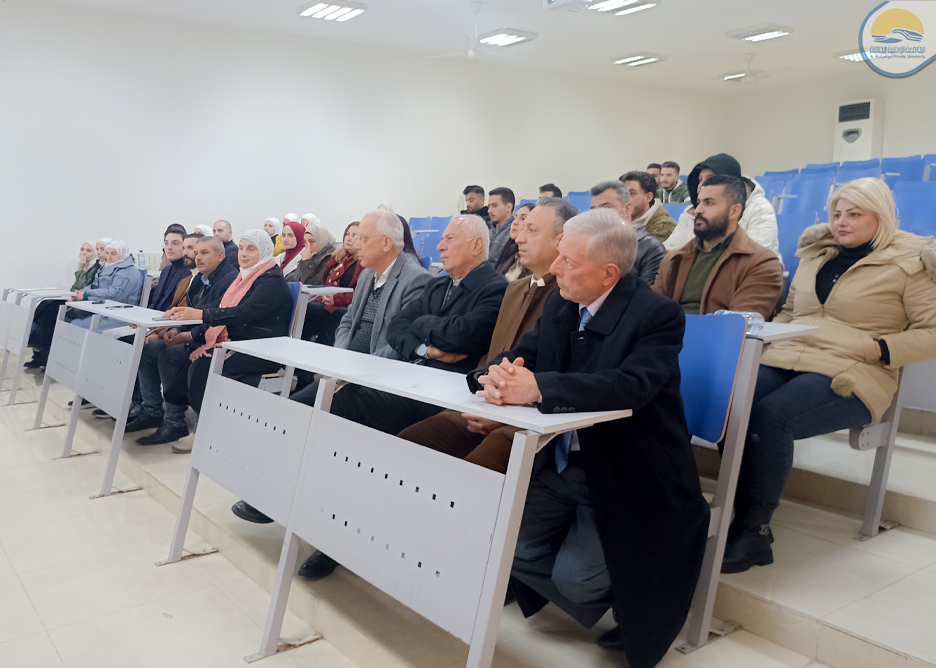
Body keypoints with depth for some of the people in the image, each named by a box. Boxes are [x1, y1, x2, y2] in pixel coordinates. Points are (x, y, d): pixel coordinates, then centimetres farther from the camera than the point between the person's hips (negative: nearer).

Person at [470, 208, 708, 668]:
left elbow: (631, 385, -34)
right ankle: (597, 602, 23)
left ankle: (635, 612, 19)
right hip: (560, 463, 7)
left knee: (574, 577, -16)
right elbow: (519, 354, 0)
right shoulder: (559, 304, 3)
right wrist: (496, 376, -26)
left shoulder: (658, 315, -18)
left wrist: (537, 387, -43)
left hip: (628, 476, -6)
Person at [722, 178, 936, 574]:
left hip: (849, 375, -5)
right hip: (784, 360, 5)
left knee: (770, 417, -34)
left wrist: (880, 348, -9)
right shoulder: (815, 253, 24)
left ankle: (754, 531, -20)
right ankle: (743, 514, -19)